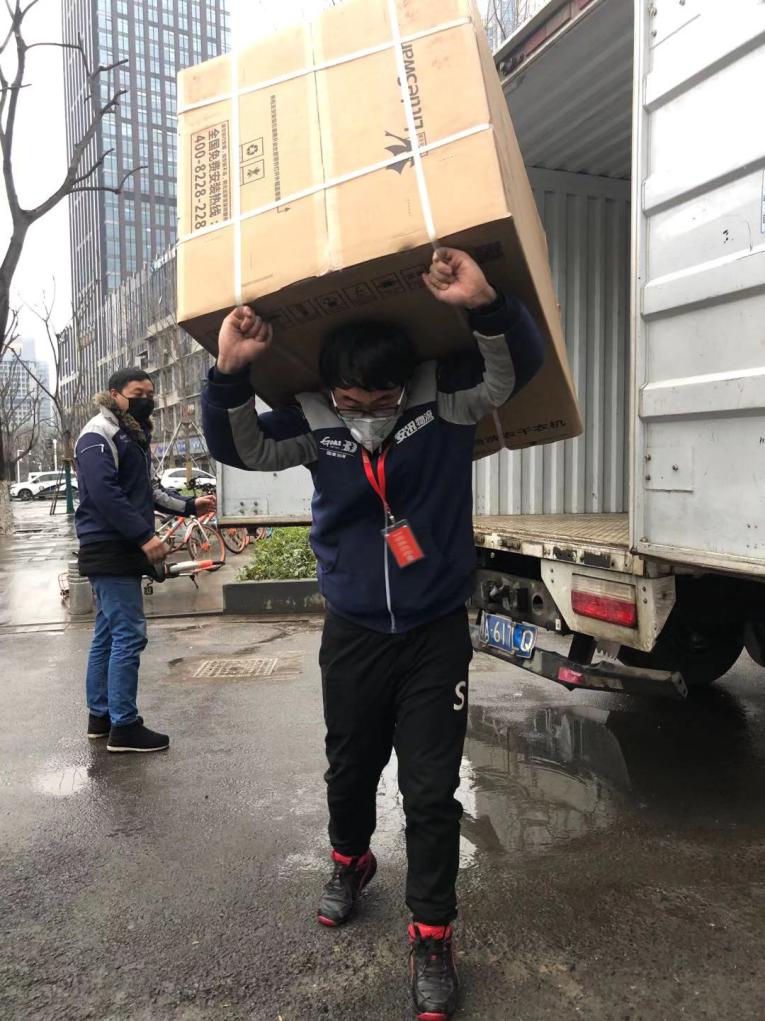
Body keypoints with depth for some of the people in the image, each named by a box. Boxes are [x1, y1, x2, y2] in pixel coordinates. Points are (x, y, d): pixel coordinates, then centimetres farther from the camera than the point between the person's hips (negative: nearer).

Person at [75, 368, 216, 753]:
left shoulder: (133, 435, 19)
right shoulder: (99, 436, -12)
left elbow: (147, 489, 23)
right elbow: (104, 494, -23)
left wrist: (189, 505, 12)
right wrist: (145, 536, -24)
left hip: (120, 551, 10)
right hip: (109, 551, -10)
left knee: (107, 635, 14)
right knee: (129, 635, -9)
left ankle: (100, 715, 24)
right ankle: (124, 726, -2)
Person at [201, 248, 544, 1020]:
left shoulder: (443, 396, -12)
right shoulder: (315, 420, -9)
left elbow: (517, 368, -22)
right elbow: (239, 447, -11)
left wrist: (485, 306, -42)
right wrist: (230, 375, -29)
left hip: (436, 635, -2)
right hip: (352, 635, 2)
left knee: (431, 792, 3)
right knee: (350, 768, 22)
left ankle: (431, 935, 23)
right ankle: (350, 861, 52)